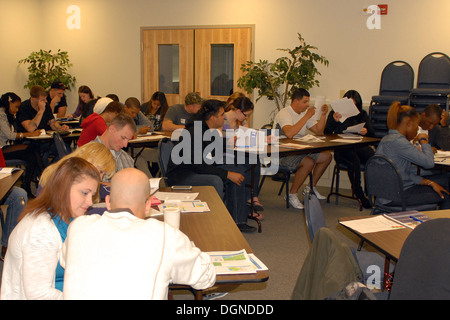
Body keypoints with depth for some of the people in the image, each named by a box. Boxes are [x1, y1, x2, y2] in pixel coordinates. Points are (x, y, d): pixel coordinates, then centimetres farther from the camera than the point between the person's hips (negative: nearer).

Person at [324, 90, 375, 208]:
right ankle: (359, 195, -25)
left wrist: (366, 131, -13)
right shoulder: (334, 113, 12)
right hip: (342, 149, -3)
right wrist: (334, 120, -17)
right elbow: (326, 133, 1)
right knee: (354, 160, -36)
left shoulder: (362, 114, 20)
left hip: (360, 146, 3)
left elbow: (372, 133, 11)